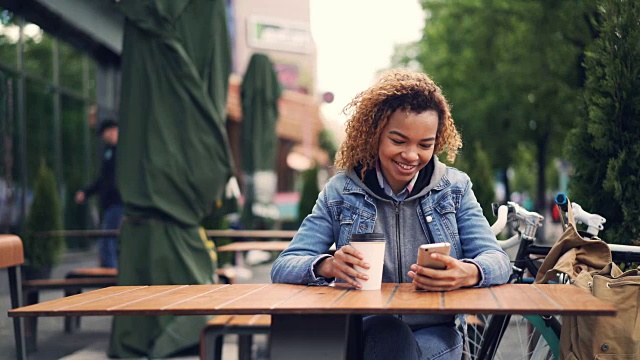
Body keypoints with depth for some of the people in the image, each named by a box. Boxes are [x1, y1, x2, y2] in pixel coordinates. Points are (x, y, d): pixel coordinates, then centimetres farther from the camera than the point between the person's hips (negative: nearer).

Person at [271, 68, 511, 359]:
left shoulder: (455, 188, 7)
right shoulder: (340, 191, 4)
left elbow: (498, 261, -2)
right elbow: (282, 268, -2)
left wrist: (468, 274, -28)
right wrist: (328, 266, -26)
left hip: (434, 336, 1)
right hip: (363, 333, 0)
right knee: (388, 333, -34)